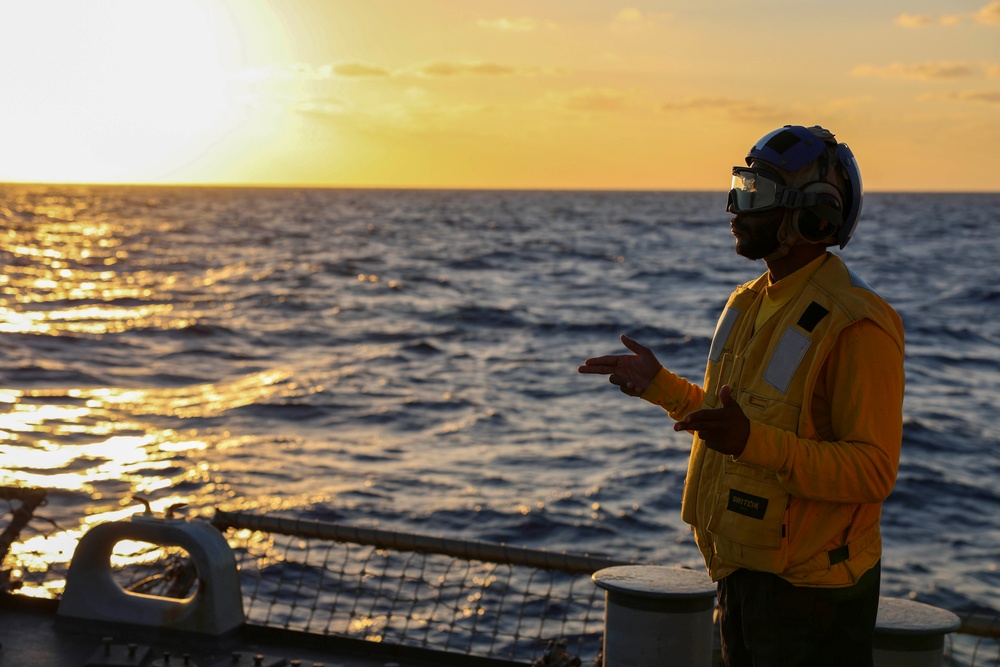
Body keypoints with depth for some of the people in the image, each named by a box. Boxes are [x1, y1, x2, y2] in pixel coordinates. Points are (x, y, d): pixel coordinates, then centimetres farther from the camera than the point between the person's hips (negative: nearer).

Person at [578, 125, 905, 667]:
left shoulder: (856, 325, -20)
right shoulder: (751, 303, 8)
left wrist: (753, 440, -34)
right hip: (743, 573, 8)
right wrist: (659, 384, 17)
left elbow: (873, 471, -24)